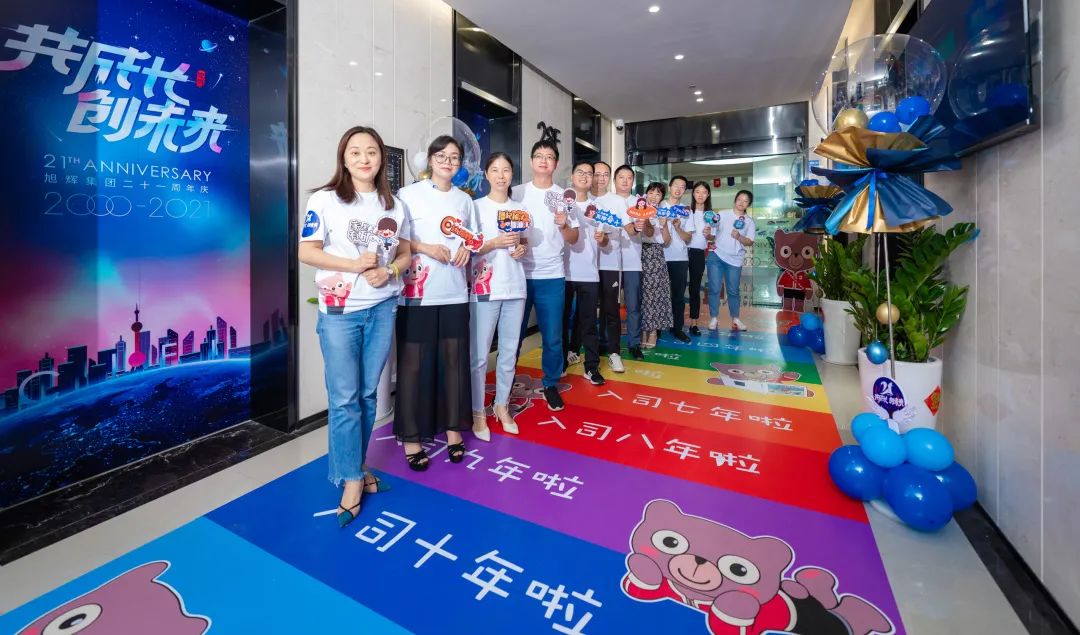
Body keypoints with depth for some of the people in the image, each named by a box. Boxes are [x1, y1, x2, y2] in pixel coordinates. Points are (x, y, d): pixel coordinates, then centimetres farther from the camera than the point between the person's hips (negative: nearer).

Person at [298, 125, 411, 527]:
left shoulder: (394, 205, 9)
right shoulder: (324, 200, -3)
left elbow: (404, 253, 12)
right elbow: (306, 252, -6)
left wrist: (388, 272, -9)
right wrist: (353, 264, -18)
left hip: (383, 308, 4)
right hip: (339, 311, -3)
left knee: (368, 393, 12)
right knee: (344, 398, 0)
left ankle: (355, 464, 30)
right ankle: (352, 477, 15)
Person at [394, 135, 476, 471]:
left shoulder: (465, 199, 15)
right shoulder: (409, 194, -1)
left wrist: (466, 248, 1)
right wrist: (425, 247, -16)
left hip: (455, 291, 5)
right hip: (417, 291, -4)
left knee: (455, 359, 9)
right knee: (413, 362, 0)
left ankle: (453, 427, 24)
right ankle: (411, 435, 14)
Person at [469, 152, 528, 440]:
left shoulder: (518, 209, 13)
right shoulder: (477, 206, 1)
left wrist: (521, 249, 0)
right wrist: (495, 243, -18)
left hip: (515, 286, 5)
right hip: (484, 287, -4)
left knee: (509, 352, 10)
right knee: (479, 354, -2)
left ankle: (502, 405, 25)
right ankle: (478, 412, 13)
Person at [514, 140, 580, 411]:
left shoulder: (564, 197, 7)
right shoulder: (517, 193, 5)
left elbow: (574, 239, 8)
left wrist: (564, 226, -12)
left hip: (552, 276, 1)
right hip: (519, 274, 0)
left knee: (552, 338, 4)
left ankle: (551, 384, 22)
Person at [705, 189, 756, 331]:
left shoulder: (749, 221, 6)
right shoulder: (723, 214, 3)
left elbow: (750, 242, -1)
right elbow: (712, 231, 2)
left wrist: (739, 237, -20)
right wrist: (708, 233, -21)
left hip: (735, 260, 1)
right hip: (716, 256, -1)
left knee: (733, 291, 9)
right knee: (714, 289, -2)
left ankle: (735, 319, 21)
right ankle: (713, 318, 8)